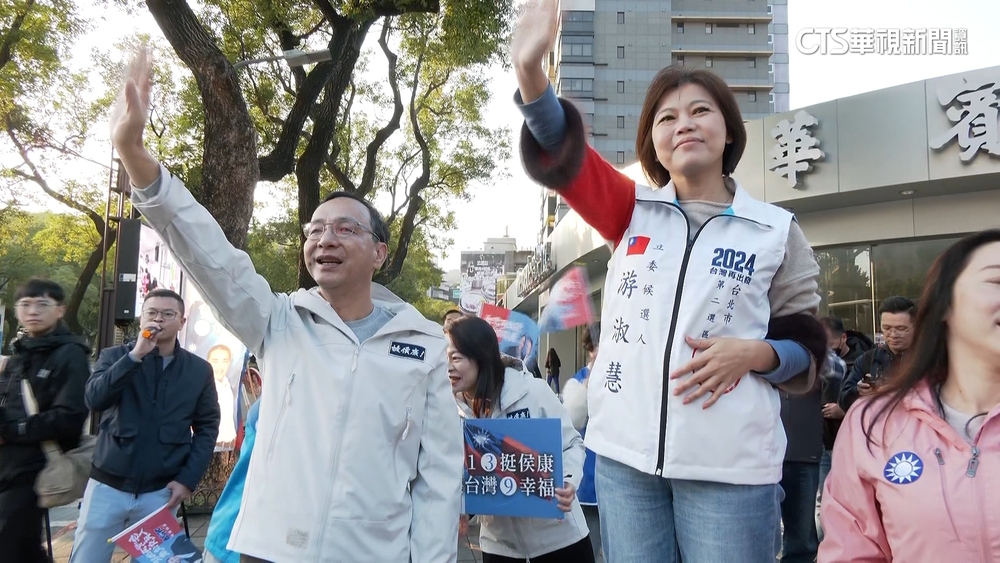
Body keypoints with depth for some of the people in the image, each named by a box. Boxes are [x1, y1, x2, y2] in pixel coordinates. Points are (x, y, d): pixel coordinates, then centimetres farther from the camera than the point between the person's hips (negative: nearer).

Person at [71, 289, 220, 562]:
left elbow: (207, 427, 3)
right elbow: (94, 399, -14)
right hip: (108, 485, 0)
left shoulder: (199, 370, 3)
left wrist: (188, 479, -6)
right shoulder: (114, 356, 4)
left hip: (160, 491, 0)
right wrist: (135, 356, -21)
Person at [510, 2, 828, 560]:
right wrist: (530, 70, -27)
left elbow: (806, 349, 8)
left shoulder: (777, 230, 4)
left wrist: (754, 355, -14)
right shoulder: (632, 211, 7)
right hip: (624, 454, 2)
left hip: (731, 464, -1)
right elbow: (561, 156, -10)